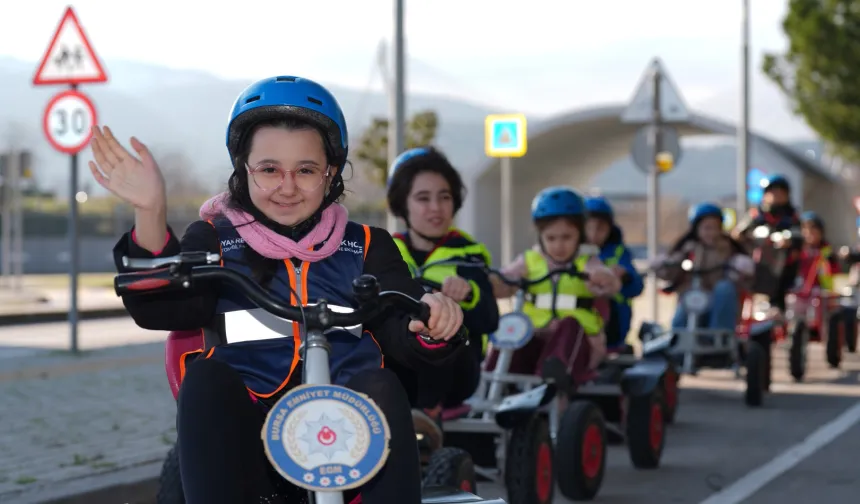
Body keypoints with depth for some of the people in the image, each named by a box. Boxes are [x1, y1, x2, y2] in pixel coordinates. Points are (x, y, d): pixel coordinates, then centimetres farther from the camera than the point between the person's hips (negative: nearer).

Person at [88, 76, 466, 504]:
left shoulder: (365, 246, 16)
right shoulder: (214, 240, 11)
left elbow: (405, 338, 3)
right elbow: (160, 309, -8)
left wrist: (432, 323, -23)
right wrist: (150, 216, -25)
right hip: (244, 439, 0)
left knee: (379, 387, -29)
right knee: (205, 377, -29)